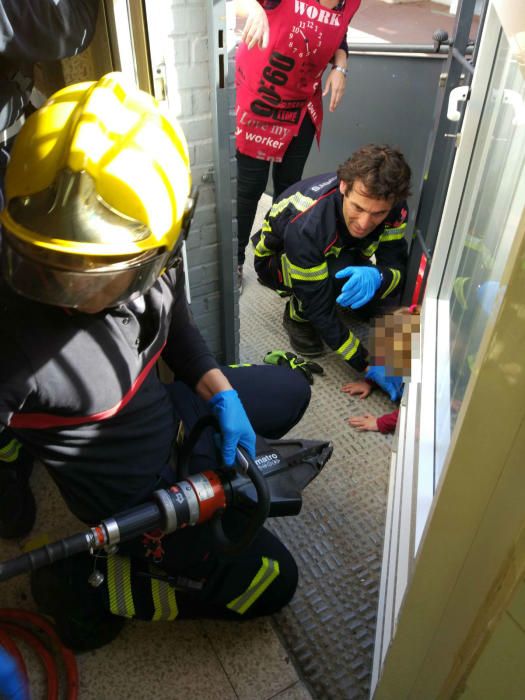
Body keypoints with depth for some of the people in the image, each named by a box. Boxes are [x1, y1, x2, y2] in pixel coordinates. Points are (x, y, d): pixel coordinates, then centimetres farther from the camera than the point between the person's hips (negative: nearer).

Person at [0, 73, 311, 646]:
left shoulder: (153, 268, -20)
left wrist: (222, 395, -6)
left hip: (169, 412, 7)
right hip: (138, 497, -6)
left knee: (289, 392, 21)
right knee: (270, 582, 3)